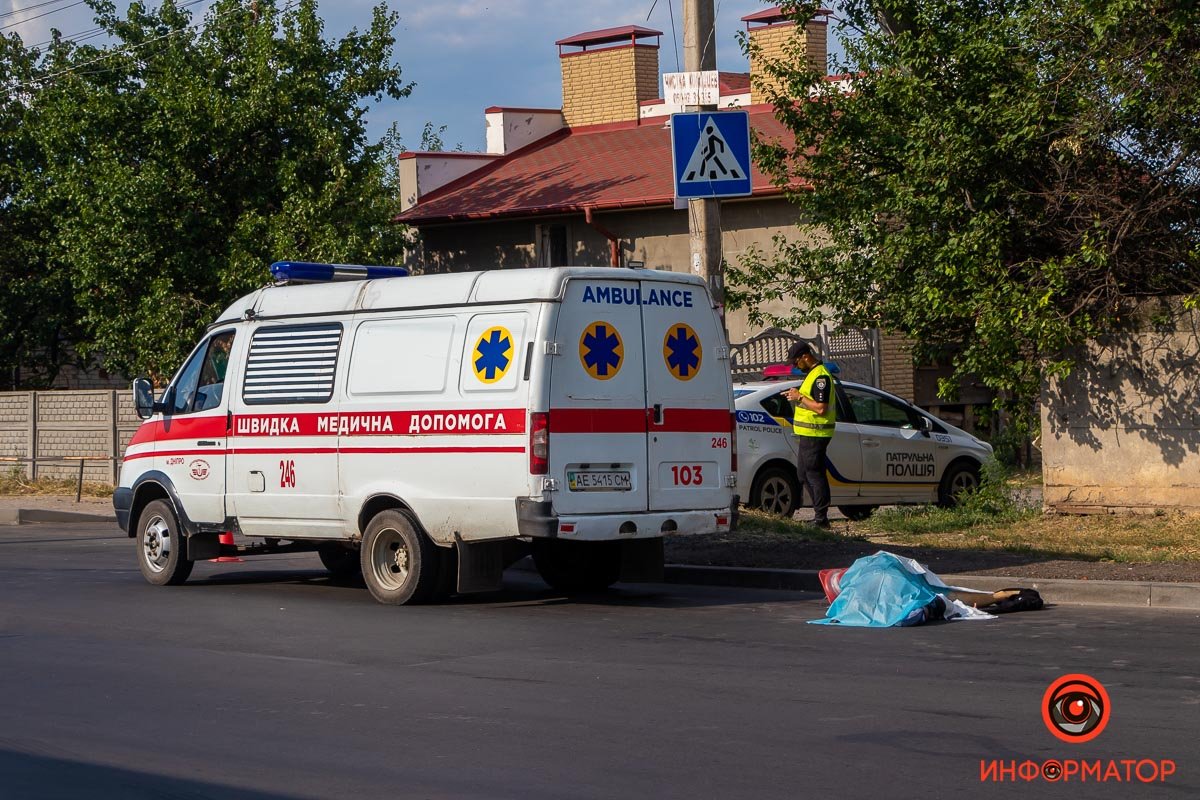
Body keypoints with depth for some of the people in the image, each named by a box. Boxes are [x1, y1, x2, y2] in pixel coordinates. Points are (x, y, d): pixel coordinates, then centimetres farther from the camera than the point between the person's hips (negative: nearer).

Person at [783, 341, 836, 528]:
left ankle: (821, 518, -4)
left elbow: (821, 408, -24)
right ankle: (820, 515, 19)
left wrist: (800, 397, -16)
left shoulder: (821, 376, -18)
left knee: (814, 474, -8)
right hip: (807, 434, 11)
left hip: (814, 434, -11)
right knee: (804, 474, 15)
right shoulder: (813, 374, 16)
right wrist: (796, 396, 10)